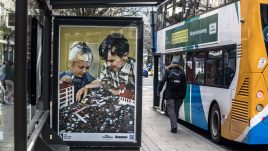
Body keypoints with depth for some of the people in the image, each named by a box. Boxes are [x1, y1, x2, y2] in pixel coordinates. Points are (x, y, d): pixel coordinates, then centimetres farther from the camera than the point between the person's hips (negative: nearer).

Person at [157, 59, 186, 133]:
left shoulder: (168, 70, 3)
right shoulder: (182, 72, 9)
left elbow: (162, 81, -5)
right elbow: (184, 85, 5)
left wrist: (159, 90, 1)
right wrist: (183, 96, 7)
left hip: (170, 94, -2)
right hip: (178, 95, 3)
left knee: (171, 109, -2)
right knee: (176, 110, 14)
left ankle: (174, 126, -13)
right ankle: (174, 125, 23)